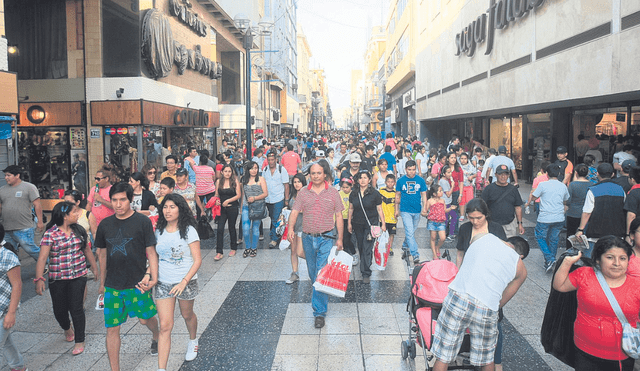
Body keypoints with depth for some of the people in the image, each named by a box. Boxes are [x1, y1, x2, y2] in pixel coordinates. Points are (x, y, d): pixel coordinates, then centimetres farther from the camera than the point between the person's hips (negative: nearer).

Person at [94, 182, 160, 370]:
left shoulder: (143, 222, -8)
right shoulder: (105, 224, 3)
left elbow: (151, 252, -5)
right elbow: (103, 254, 14)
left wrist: (152, 277, -16)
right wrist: (102, 282, 18)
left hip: (137, 283, -2)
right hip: (113, 285, 3)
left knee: (145, 319, 14)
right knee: (112, 328, 5)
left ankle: (156, 336, 48)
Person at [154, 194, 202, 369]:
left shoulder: (188, 230, -11)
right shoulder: (159, 231, 2)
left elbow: (197, 260, -13)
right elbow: (155, 257, 11)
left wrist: (184, 282, -22)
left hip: (186, 282, -2)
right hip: (163, 283, 2)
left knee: (187, 315, 21)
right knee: (165, 326, -4)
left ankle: (193, 341, 53)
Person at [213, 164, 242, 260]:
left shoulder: (235, 181, -2)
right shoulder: (218, 181, 5)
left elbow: (239, 195, -6)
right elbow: (216, 195, 11)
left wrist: (228, 201, -15)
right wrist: (217, 200, -10)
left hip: (232, 208, -2)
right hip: (222, 208, 2)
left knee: (232, 228, 11)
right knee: (220, 229, -7)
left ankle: (233, 248, 29)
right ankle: (219, 252, -4)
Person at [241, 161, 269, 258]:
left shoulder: (260, 179, -1)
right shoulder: (244, 180, 11)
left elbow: (266, 193, -6)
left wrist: (254, 198, -18)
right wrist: (242, 206, 18)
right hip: (246, 207, 3)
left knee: (255, 228, 4)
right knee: (245, 228, -4)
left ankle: (254, 248, 18)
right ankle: (247, 247, 14)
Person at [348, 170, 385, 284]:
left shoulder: (375, 194, -6)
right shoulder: (353, 194, 2)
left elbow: (379, 209, -2)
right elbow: (351, 209, 11)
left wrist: (383, 224, -2)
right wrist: (349, 223, 10)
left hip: (371, 224, -4)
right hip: (357, 224, 4)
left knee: (367, 249, -9)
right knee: (360, 247, 12)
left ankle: (366, 273, -3)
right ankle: (364, 265, 33)